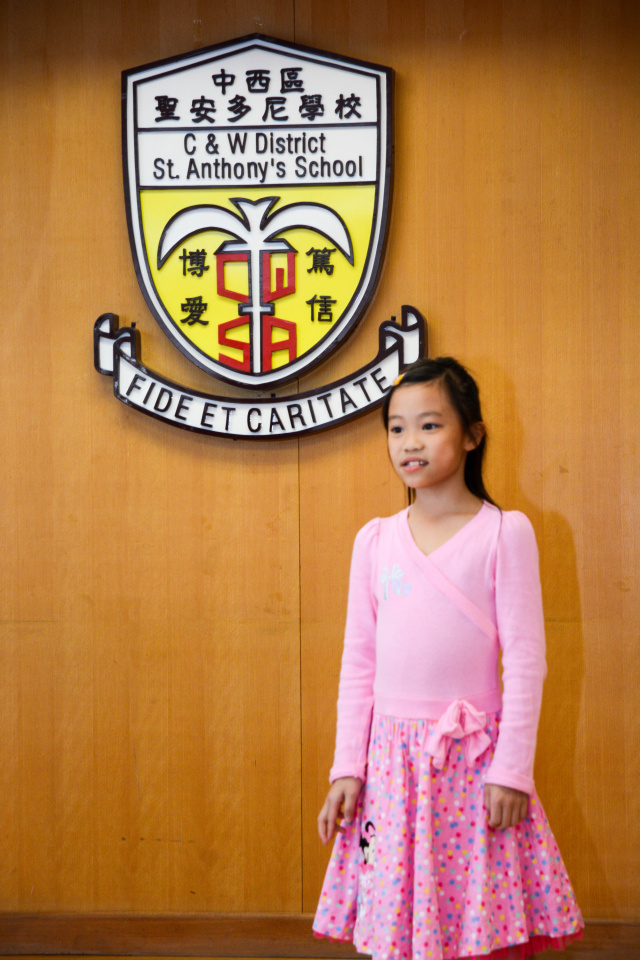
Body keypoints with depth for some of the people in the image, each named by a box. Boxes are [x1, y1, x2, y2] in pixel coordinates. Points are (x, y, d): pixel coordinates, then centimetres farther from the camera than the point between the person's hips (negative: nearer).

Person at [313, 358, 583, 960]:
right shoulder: (374, 539, 6)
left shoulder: (504, 532, -4)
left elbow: (525, 659, -6)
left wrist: (511, 769, -9)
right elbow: (358, 660, 8)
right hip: (393, 757, 3)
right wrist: (346, 769, 5)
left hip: (474, 758, -3)